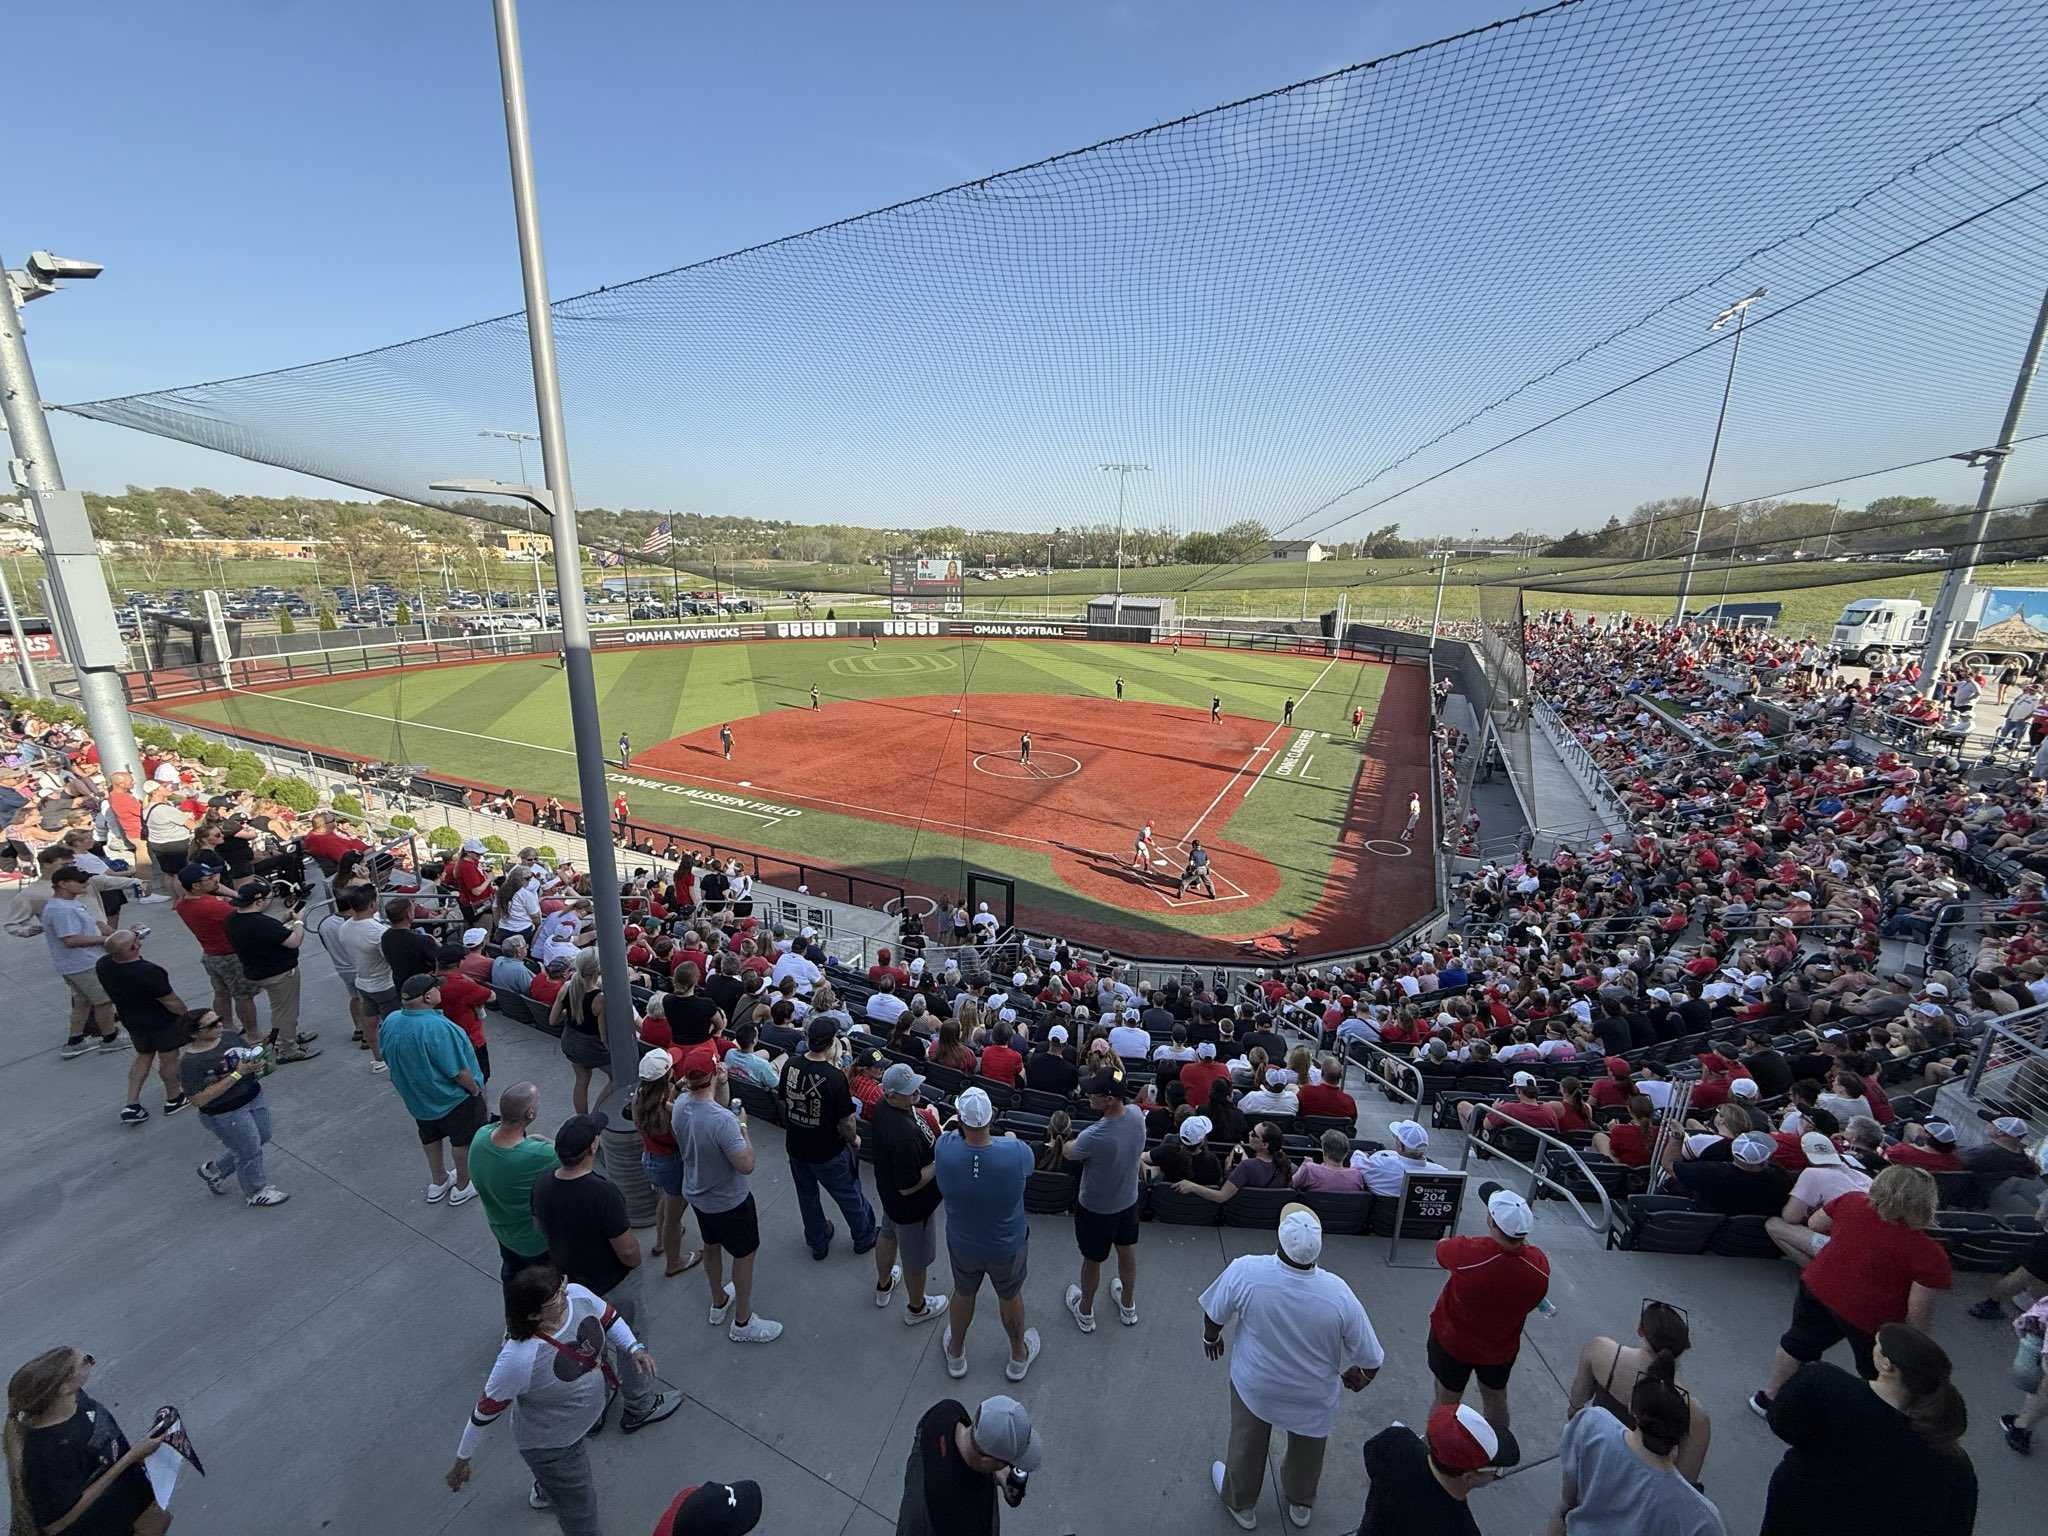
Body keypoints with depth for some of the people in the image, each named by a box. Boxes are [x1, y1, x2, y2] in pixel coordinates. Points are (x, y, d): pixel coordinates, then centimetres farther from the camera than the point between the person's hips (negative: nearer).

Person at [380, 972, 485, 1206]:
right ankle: (463, 1187, 32)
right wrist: (475, 1089, -11)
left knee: (430, 1136, 27)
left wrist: (412, 1080, 19)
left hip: (415, 1096, 7)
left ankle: (438, 1182, 45)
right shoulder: (438, 1028, -36)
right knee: (464, 1139, 16)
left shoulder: (390, 1022, -13)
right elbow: (458, 1071, -28)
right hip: (452, 1098, -7)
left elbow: (389, 1059, 5)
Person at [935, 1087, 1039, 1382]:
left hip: (962, 1245, 1)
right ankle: (1019, 1356, 53)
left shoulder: (945, 1148, -32)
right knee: (1010, 1296, 27)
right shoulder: (1016, 1152, -35)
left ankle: (955, 1354, 55)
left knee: (963, 1293, 30)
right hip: (1008, 1247, -1)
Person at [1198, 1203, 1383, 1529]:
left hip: (1255, 1385, 0)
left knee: (1246, 1445, 29)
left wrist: (1211, 1337, 8)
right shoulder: (1338, 1293, -33)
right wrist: (1359, 1376, 6)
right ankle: (1300, 1504, 59)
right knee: (1306, 1451, 32)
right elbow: (1372, 1360, -18)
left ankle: (1240, 1503, 55)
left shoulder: (1244, 1271, -34)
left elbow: (1214, 1315, -15)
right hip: (1313, 1395, 1)